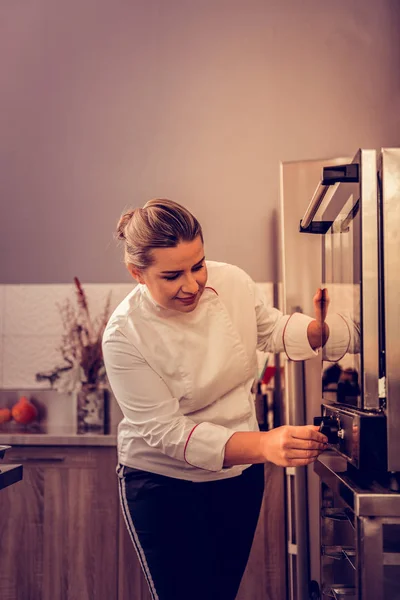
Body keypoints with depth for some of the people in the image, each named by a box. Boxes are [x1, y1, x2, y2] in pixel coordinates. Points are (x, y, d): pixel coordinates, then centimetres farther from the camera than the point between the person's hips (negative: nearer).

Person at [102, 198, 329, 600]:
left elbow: (270, 329, 7)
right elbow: (165, 430, -26)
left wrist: (317, 328, -16)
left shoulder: (231, 282, -12)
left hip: (239, 473, 5)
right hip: (163, 485, -4)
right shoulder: (125, 335, -24)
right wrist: (263, 445, -39)